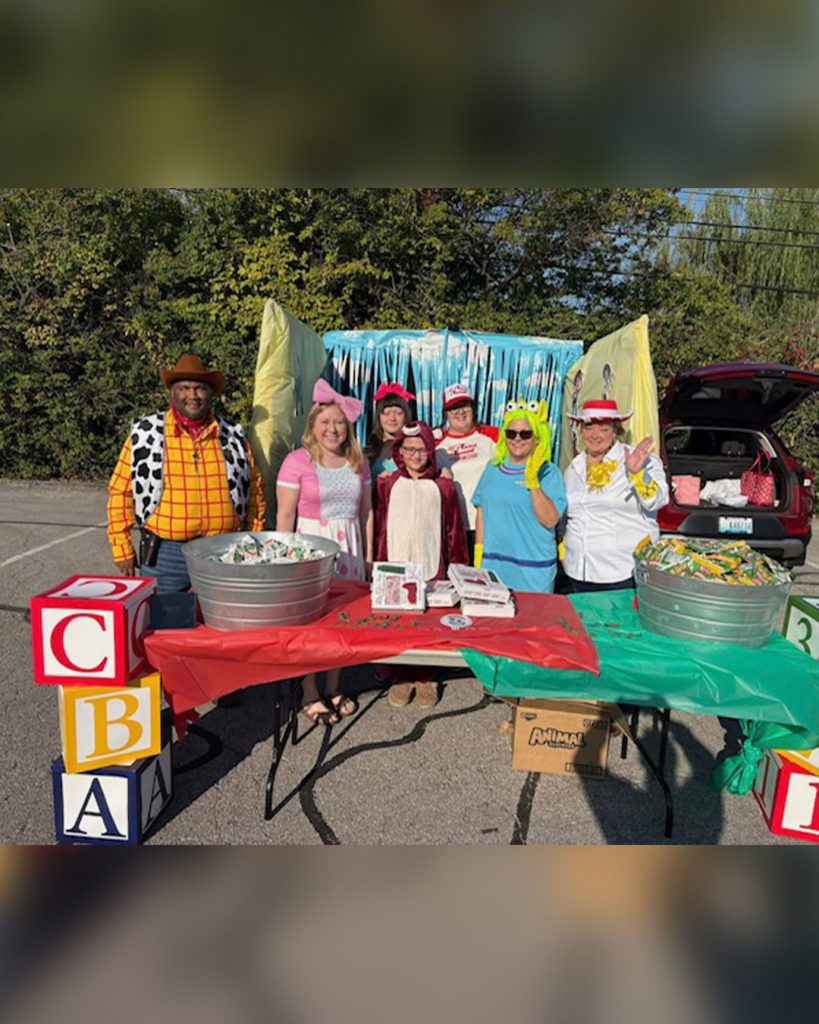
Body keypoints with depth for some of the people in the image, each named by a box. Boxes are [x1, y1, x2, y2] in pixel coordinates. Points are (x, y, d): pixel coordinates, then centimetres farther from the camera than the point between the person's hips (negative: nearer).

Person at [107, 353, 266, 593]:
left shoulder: (233, 437, 8)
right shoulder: (145, 435, 2)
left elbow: (254, 494, 13)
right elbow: (120, 492, 4)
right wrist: (122, 550, 0)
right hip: (165, 555, -1)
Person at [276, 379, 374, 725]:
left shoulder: (358, 462, 8)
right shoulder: (297, 461, -6)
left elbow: (366, 511, 12)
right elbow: (285, 516, -7)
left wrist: (368, 554, 11)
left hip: (349, 549, 4)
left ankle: (333, 688, 29)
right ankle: (310, 695, 21)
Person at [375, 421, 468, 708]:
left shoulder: (443, 487, 4)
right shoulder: (388, 484, 5)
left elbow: (455, 533, 7)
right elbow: (378, 526, 8)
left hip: (432, 569, 0)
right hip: (394, 568, 1)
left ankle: (426, 680, 25)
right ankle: (401, 678, 25)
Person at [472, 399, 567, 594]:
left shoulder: (549, 472, -5)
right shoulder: (493, 468, 9)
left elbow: (550, 521, -13)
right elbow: (482, 511, 13)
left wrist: (533, 482, -21)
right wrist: (478, 554, 8)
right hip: (492, 564, 4)